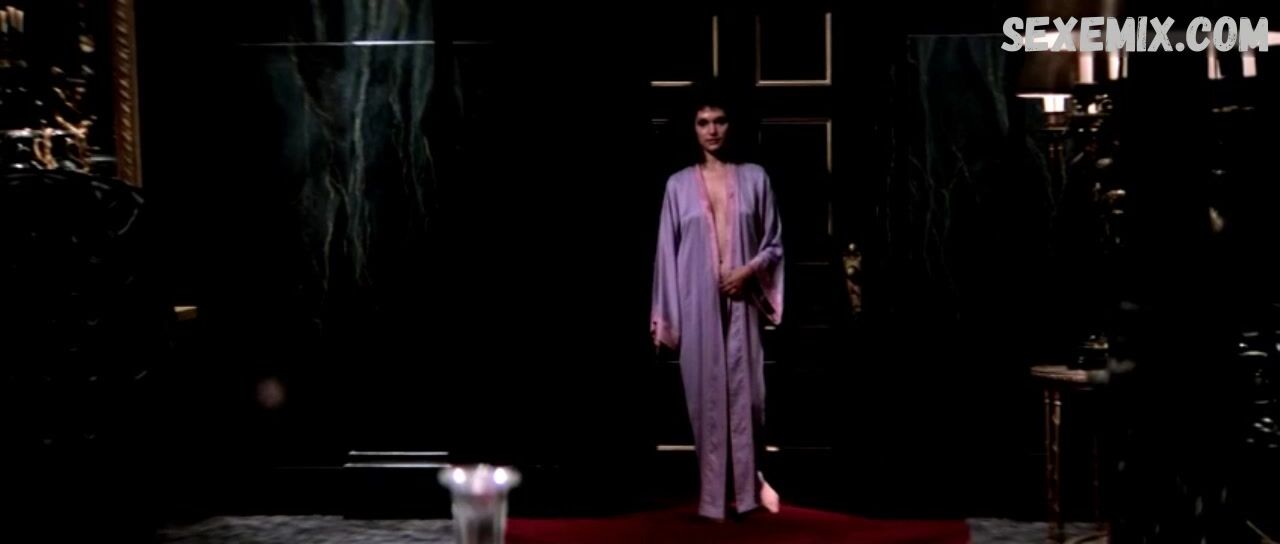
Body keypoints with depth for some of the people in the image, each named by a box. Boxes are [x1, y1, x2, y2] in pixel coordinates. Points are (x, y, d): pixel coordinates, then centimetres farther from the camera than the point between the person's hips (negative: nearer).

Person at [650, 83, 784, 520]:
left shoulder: (754, 178, 5)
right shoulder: (679, 184, 4)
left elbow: (774, 244, 8)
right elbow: (667, 254, 4)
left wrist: (749, 270, -12)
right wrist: (667, 318, -1)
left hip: (742, 303, 0)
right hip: (698, 306, 0)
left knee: (747, 394, 1)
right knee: (707, 397, 4)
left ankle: (750, 483, 22)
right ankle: (714, 495, 14)